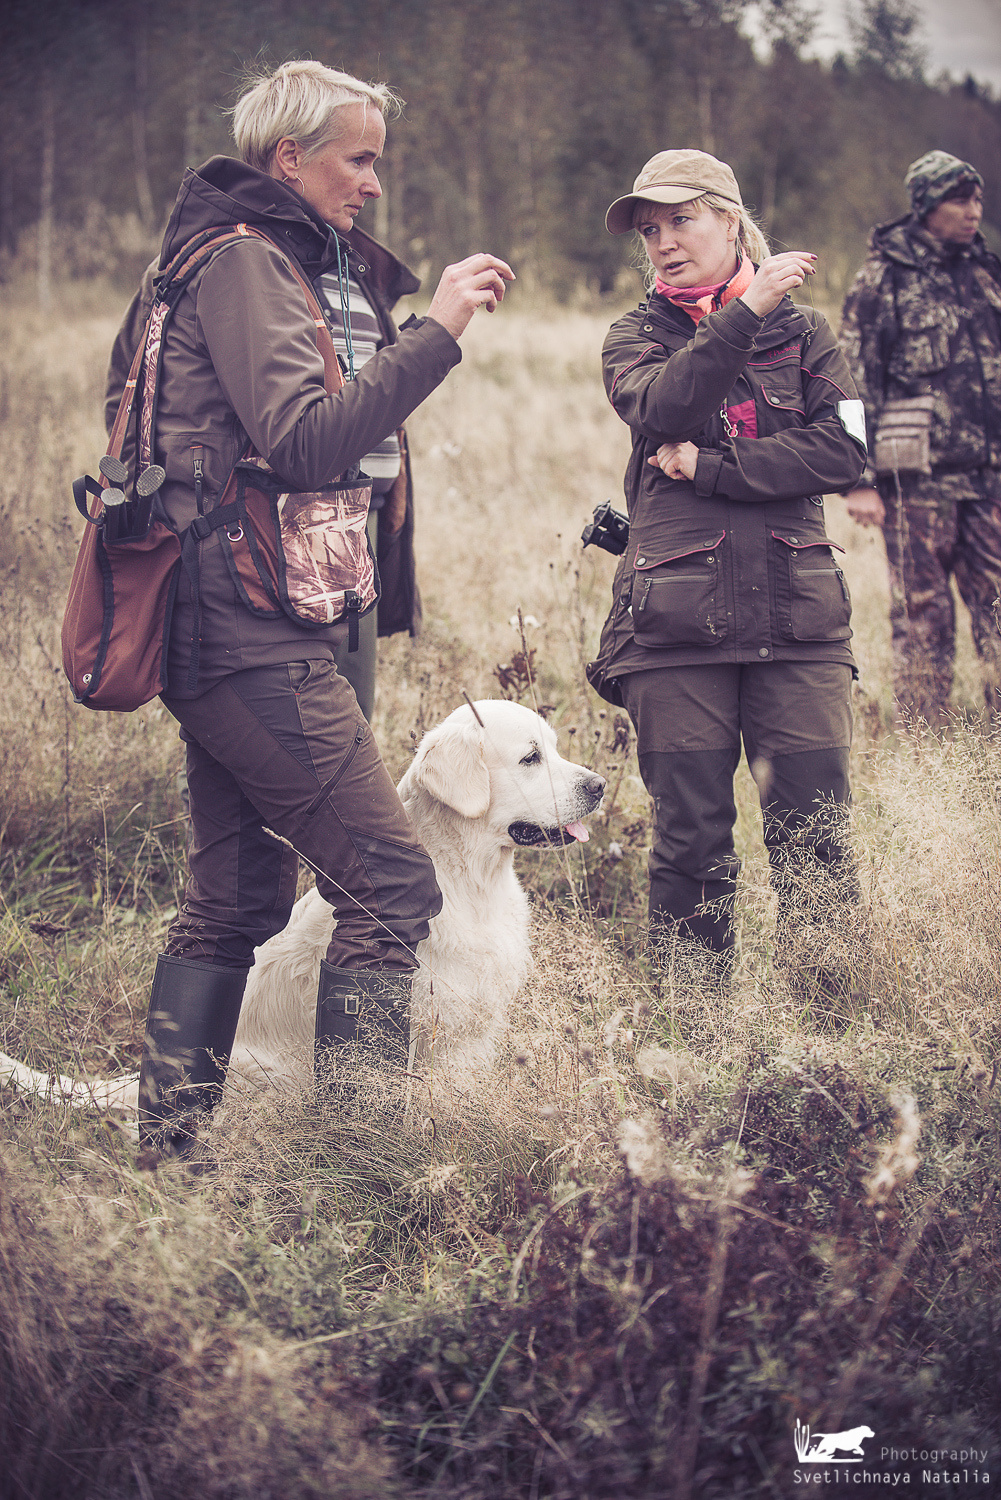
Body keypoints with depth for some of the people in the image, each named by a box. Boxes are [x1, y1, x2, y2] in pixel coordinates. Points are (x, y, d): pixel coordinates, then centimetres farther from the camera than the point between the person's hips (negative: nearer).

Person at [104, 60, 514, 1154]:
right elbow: (305, 443, -20)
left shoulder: (272, 258, 22)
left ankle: (166, 1147, 16)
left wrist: (425, 315, 15)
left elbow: (312, 432, 23)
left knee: (235, 900, 12)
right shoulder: (243, 260, -9)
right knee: (390, 884, -12)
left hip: (231, 631, 11)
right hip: (250, 624, -11)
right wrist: (435, 333, -21)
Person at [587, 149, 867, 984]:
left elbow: (842, 450, -4)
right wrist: (746, 312, -20)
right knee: (691, 837, 2)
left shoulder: (803, 334, 11)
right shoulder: (637, 337, 10)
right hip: (676, 620, 0)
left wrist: (711, 469, -10)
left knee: (814, 836, -2)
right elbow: (659, 409, -13)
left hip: (797, 613, 0)